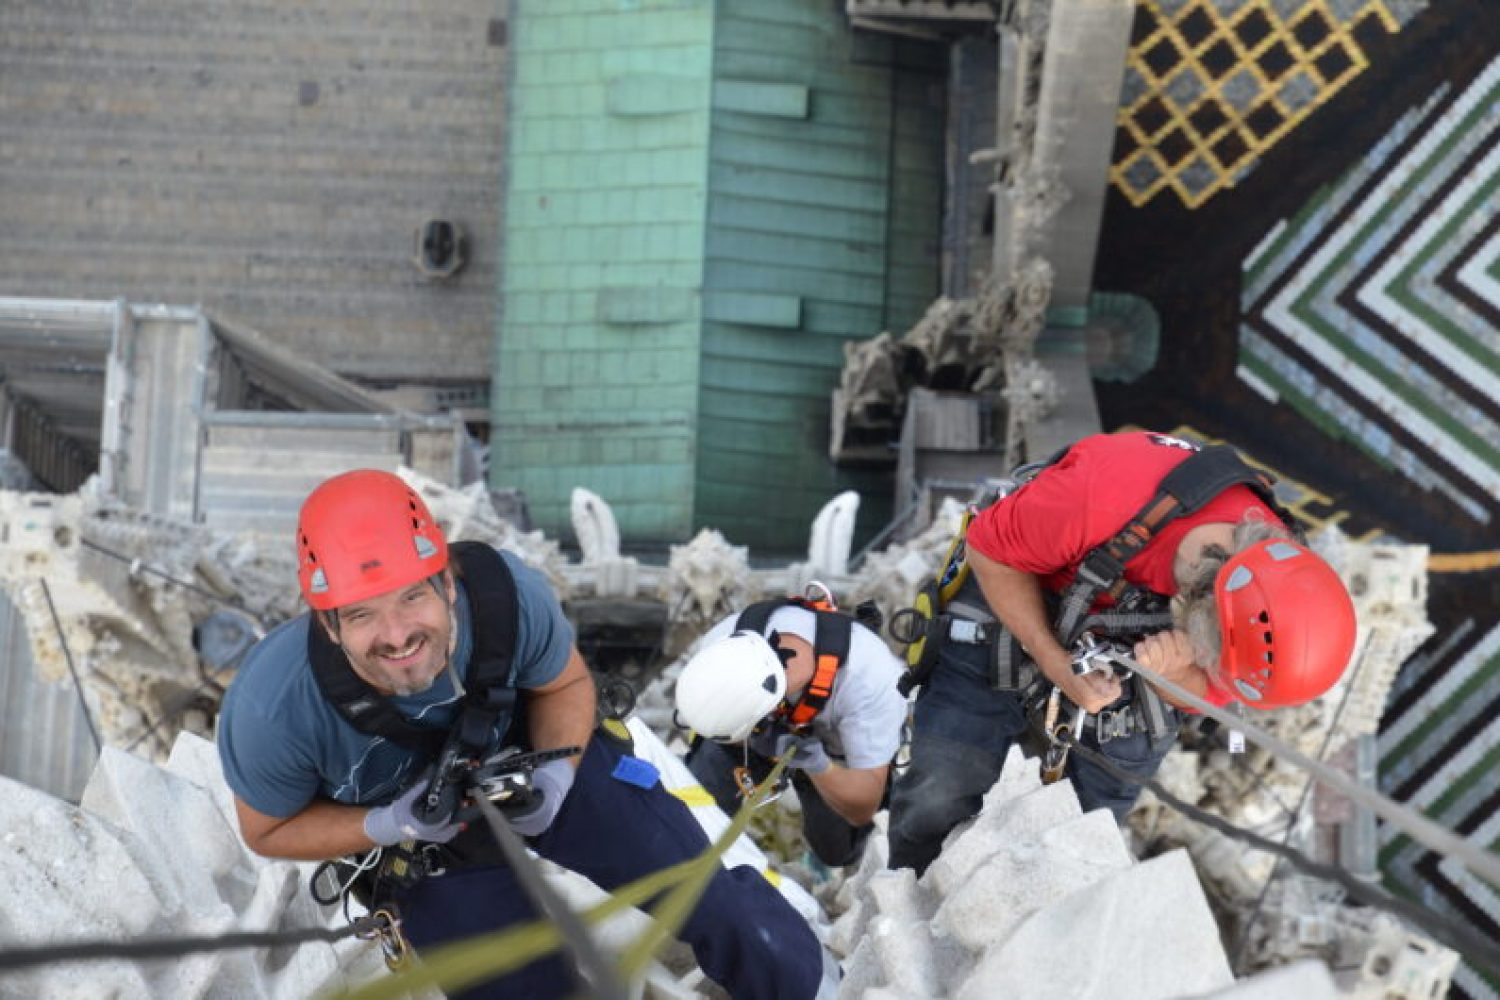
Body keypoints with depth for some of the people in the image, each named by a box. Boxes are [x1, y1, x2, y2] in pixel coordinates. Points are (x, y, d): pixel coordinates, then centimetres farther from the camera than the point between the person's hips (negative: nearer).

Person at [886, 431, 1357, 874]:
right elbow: (989, 550, -23)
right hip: (1013, 600, -3)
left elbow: (1208, 694, -8)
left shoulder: (1277, 569, -28)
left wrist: (1175, 675, -33)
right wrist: (1058, 666, -27)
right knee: (939, 800, -6)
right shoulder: (1108, 492, -44)